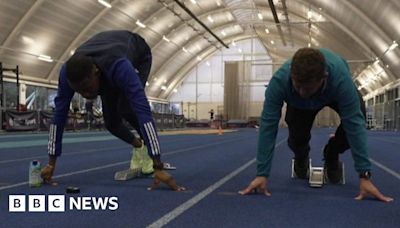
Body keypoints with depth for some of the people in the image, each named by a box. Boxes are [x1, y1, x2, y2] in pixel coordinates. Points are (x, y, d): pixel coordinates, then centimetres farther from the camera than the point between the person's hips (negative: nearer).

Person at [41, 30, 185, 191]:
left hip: (139, 54, -4)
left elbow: (143, 111, -55)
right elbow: (59, 115, -27)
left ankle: (150, 146, -2)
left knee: (126, 108, -28)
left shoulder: (119, 66, -50)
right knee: (111, 122, -6)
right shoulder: (68, 73, -36)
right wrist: (51, 163, -23)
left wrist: (159, 167, -58)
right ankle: (138, 145, 23)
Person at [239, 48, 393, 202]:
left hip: (336, 92, 0)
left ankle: (331, 155, 5)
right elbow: (268, 126, -38)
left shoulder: (341, 78, -45)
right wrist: (262, 174, -39)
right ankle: (301, 156, 20)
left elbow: (354, 125, -41)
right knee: (297, 138, -20)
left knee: (356, 118, -28)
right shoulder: (279, 81, -42)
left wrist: (364, 175, -42)